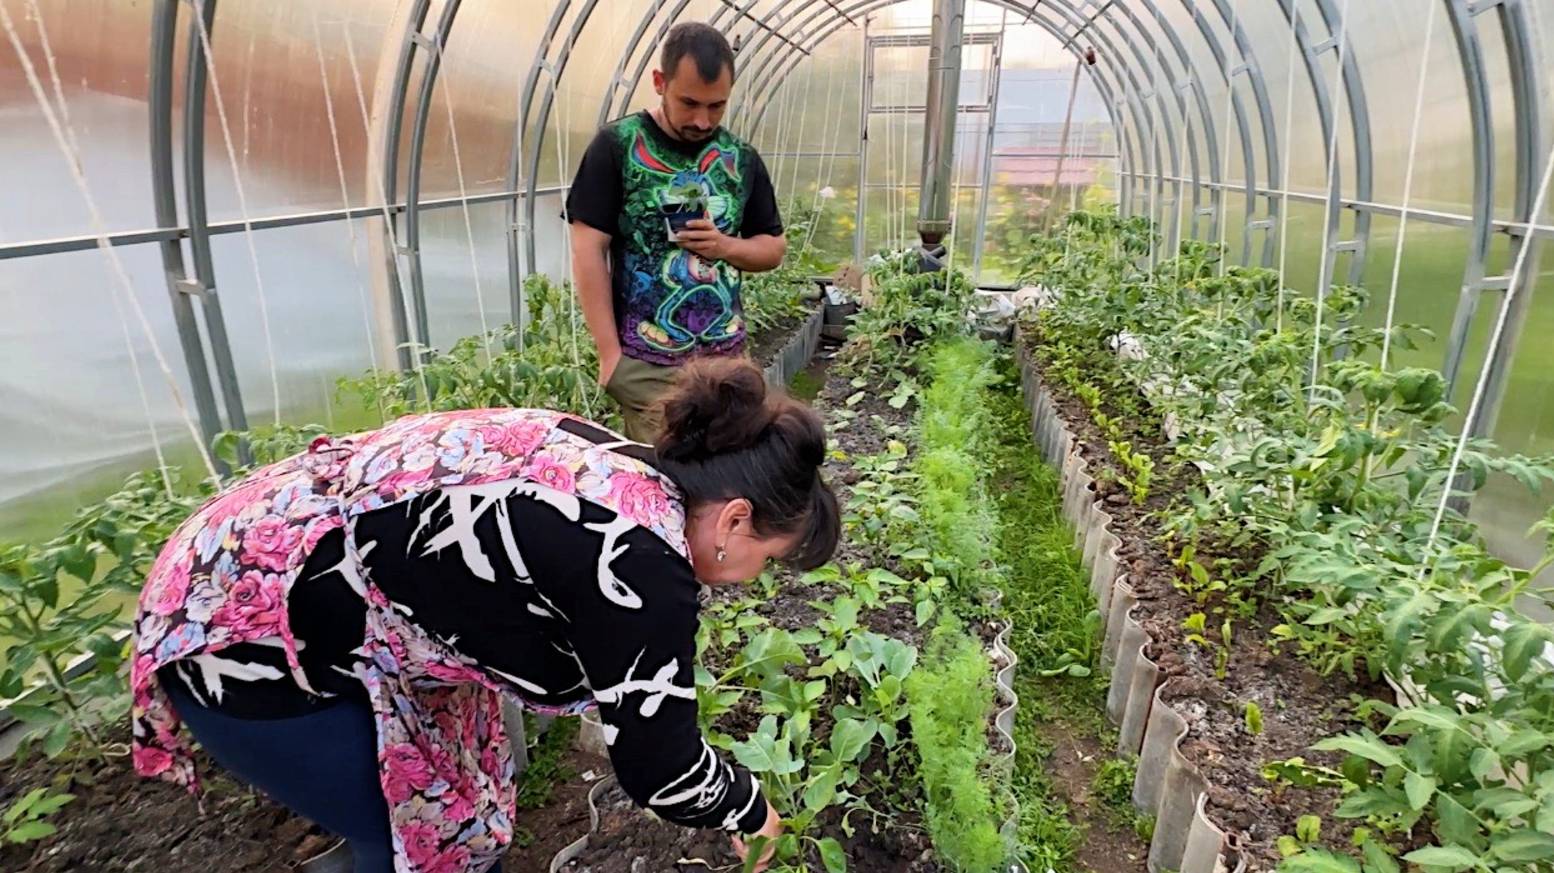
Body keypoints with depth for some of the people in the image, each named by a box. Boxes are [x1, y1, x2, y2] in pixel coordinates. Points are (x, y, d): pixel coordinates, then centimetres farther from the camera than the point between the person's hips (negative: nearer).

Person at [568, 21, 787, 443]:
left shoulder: (742, 159, 7)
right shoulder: (616, 146, -5)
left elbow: (774, 248, 14)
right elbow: (589, 251, -7)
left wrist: (728, 246, -9)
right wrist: (610, 353, -11)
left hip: (726, 357, 4)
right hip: (647, 364, -4)